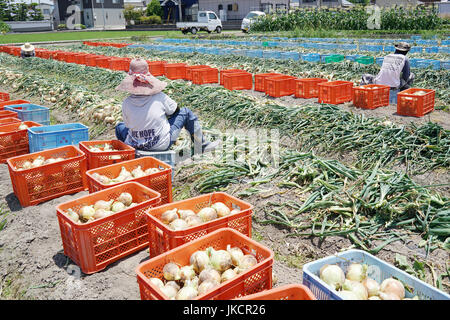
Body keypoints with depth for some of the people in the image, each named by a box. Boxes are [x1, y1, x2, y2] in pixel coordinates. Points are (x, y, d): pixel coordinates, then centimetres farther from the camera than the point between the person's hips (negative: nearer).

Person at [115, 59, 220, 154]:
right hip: (162, 144, -3)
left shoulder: (126, 103, -10)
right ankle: (202, 145, 19)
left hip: (135, 145, 3)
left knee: (120, 126, 32)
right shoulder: (159, 97, -14)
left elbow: (127, 124, 3)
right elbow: (175, 110, 3)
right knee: (186, 112, 9)